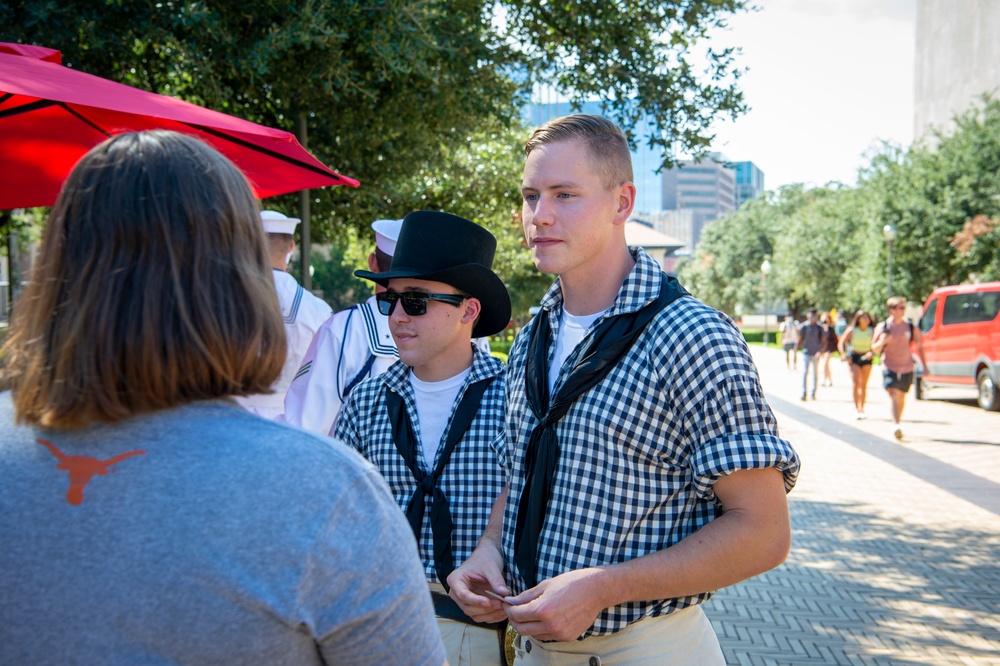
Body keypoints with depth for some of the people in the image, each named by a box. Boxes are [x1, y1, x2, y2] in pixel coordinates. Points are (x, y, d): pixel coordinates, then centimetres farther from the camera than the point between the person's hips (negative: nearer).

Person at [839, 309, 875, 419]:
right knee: (857, 383, -15)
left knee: (864, 385, 7)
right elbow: (841, 343, -3)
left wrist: (871, 353, -21)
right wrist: (843, 354, -17)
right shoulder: (851, 330, -4)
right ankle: (858, 410, -20)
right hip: (854, 358, -2)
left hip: (866, 358, 2)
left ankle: (862, 409, 18)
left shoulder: (872, 331, -1)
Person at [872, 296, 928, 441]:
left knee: (901, 397, 13)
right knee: (893, 394, -19)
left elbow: (919, 346, 9)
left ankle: (898, 424, 31)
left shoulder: (911, 327, 1)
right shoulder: (882, 327, -3)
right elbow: (875, 349, 0)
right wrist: (882, 342, -21)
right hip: (889, 368, -3)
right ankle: (896, 426, -28)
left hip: (907, 368, 3)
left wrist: (924, 365, 6)